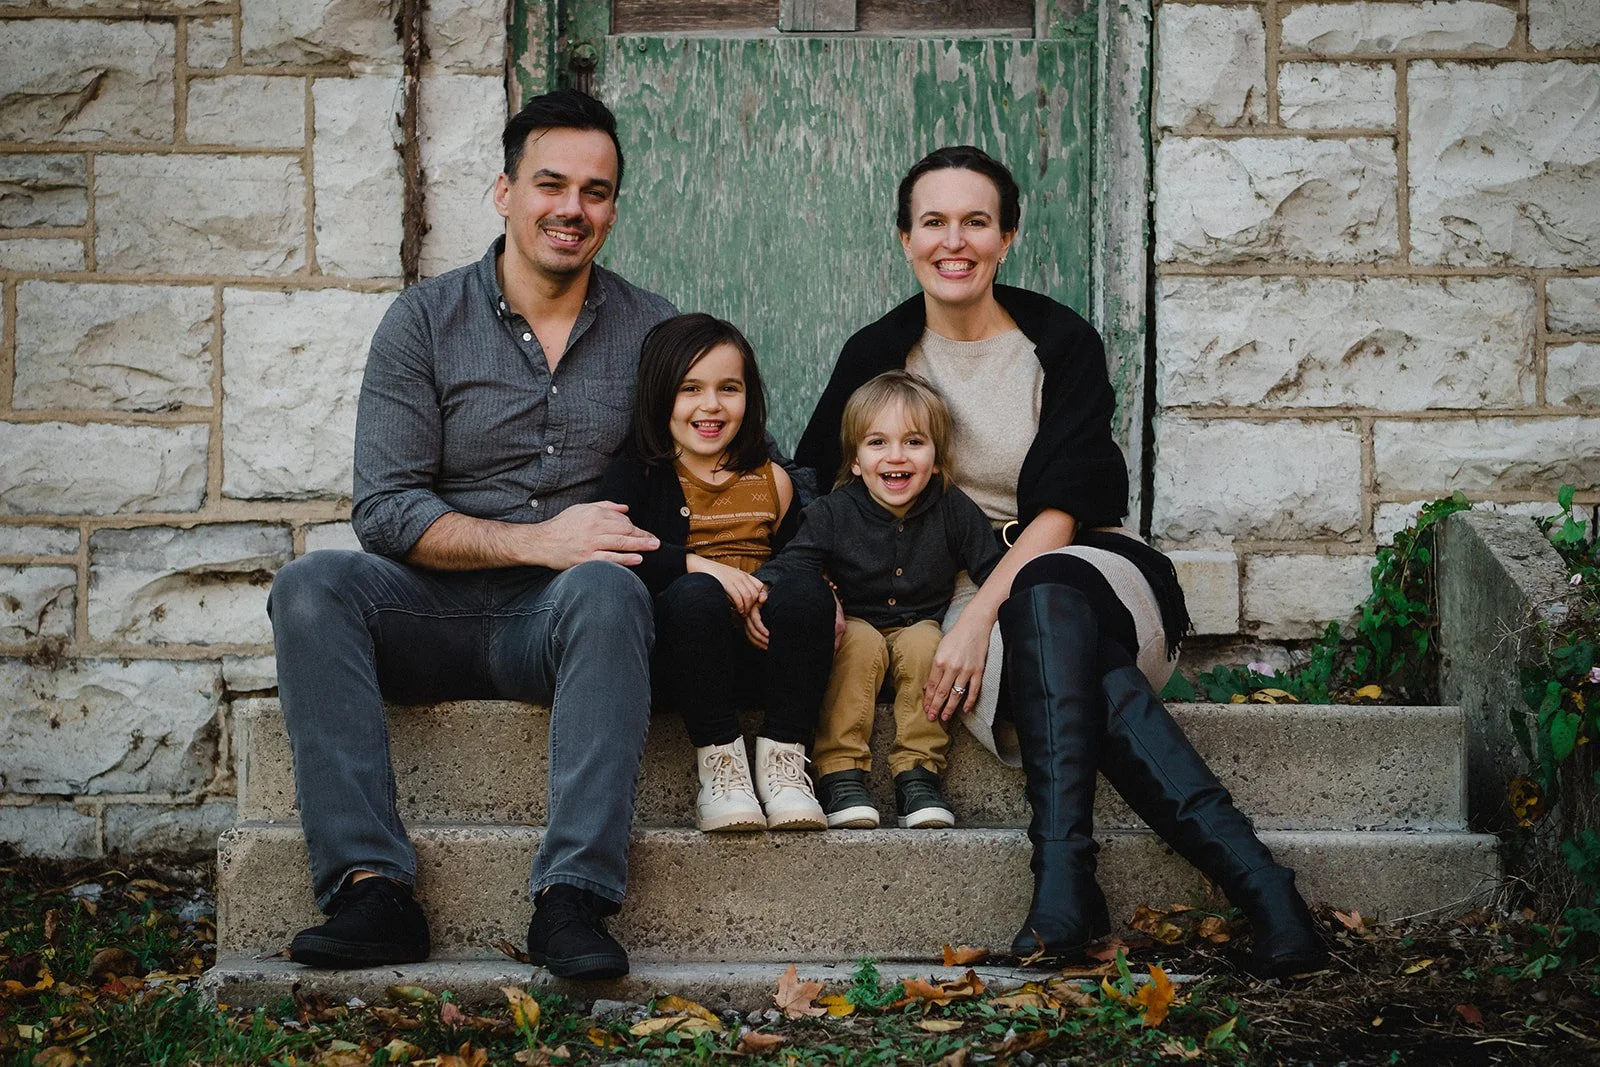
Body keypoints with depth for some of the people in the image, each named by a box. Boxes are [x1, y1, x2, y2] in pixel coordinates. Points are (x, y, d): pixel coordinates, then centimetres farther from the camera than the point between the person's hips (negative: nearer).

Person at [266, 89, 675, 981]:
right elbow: (386, 510, -4)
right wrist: (537, 541, -18)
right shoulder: (426, 321, 4)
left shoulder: (652, 331, 9)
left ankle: (573, 897, -40)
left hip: (560, 620, -1)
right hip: (437, 612, 1)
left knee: (607, 587, -34)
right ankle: (372, 888, -34)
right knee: (312, 586, -27)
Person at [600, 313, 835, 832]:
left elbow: (797, 560, 15)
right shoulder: (639, 474, 5)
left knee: (807, 591, -27)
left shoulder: (772, 481, 15)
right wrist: (700, 566, -22)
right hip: (681, 653, -2)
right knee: (693, 593, -34)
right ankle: (719, 763, -25)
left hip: (762, 650, 3)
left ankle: (783, 759, -19)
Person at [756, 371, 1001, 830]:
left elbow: (995, 571, -6)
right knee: (860, 642, -32)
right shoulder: (833, 514, -8)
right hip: (857, 623, 0)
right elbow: (788, 565, -16)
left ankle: (918, 771, -26)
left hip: (924, 626, 1)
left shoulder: (953, 509, -6)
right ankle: (840, 772, -31)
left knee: (926, 643, -31)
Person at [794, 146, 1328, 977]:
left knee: (1045, 602, -40)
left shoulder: (1062, 344, -1)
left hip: (1077, 569, -1)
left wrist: (983, 612, -26)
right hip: (948, 589, 1)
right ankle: (1250, 876, -47)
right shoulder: (878, 354, 6)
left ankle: (1063, 877, -47)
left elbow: (1060, 508, -12)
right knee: (1079, 664, -35)